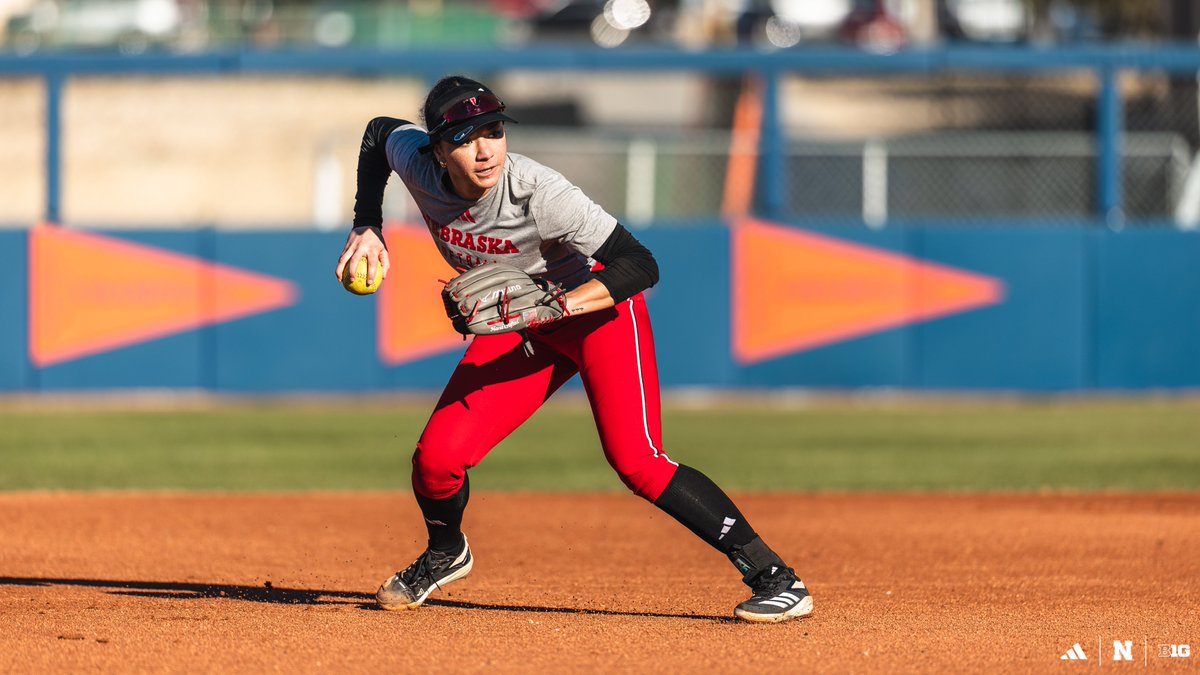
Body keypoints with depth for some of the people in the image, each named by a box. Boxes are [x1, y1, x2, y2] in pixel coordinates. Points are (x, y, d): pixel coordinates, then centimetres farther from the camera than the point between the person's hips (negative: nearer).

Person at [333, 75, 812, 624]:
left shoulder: (538, 192, -33)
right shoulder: (414, 159, -19)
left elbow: (641, 265, -31)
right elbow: (380, 130, 7)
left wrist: (560, 303, -44)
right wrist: (367, 228, 0)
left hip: (598, 306, -5)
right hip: (518, 324, 5)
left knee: (636, 463, -22)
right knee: (437, 457, -7)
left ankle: (772, 576, -18)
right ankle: (445, 555, 27)